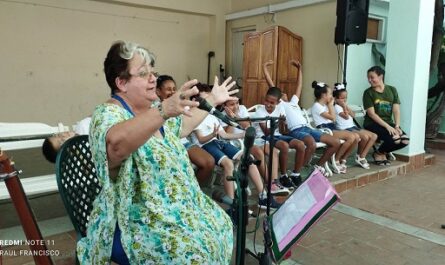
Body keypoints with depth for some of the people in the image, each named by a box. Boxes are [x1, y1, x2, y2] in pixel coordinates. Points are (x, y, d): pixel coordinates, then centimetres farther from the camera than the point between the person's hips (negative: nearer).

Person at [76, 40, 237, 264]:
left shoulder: (152, 108, 8)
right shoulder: (107, 114, -19)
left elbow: (183, 124, 26)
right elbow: (116, 143, -43)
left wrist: (212, 99, 31)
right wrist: (165, 110, -56)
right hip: (137, 224, -8)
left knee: (220, 227, 3)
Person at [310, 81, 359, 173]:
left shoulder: (324, 105, 22)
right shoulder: (317, 106, -6)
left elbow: (333, 119, 18)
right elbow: (332, 117, -9)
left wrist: (329, 105, 16)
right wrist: (331, 104, 1)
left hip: (332, 128, 9)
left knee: (356, 137, -10)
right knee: (351, 137, -25)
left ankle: (342, 160, 0)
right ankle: (336, 161, -13)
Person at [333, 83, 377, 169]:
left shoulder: (345, 106, 19)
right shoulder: (337, 107, -7)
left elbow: (353, 115, 7)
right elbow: (346, 117, -16)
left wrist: (346, 106, 1)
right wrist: (344, 106, -11)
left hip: (353, 127, 9)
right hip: (345, 129, -9)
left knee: (374, 136, -4)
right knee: (365, 137, -28)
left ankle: (362, 157, -7)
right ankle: (359, 156, -2)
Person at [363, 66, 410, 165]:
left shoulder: (392, 90, 7)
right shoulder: (368, 92, -5)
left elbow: (396, 110, 1)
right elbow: (371, 114, -12)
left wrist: (397, 126, -14)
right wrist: (387, 126, -19)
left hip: (389, 123, 5)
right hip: (372, 124, -5)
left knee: (405, 140, -17)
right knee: (395, 138, -27)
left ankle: (383, 152, 10)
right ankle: (378, 153, 4)